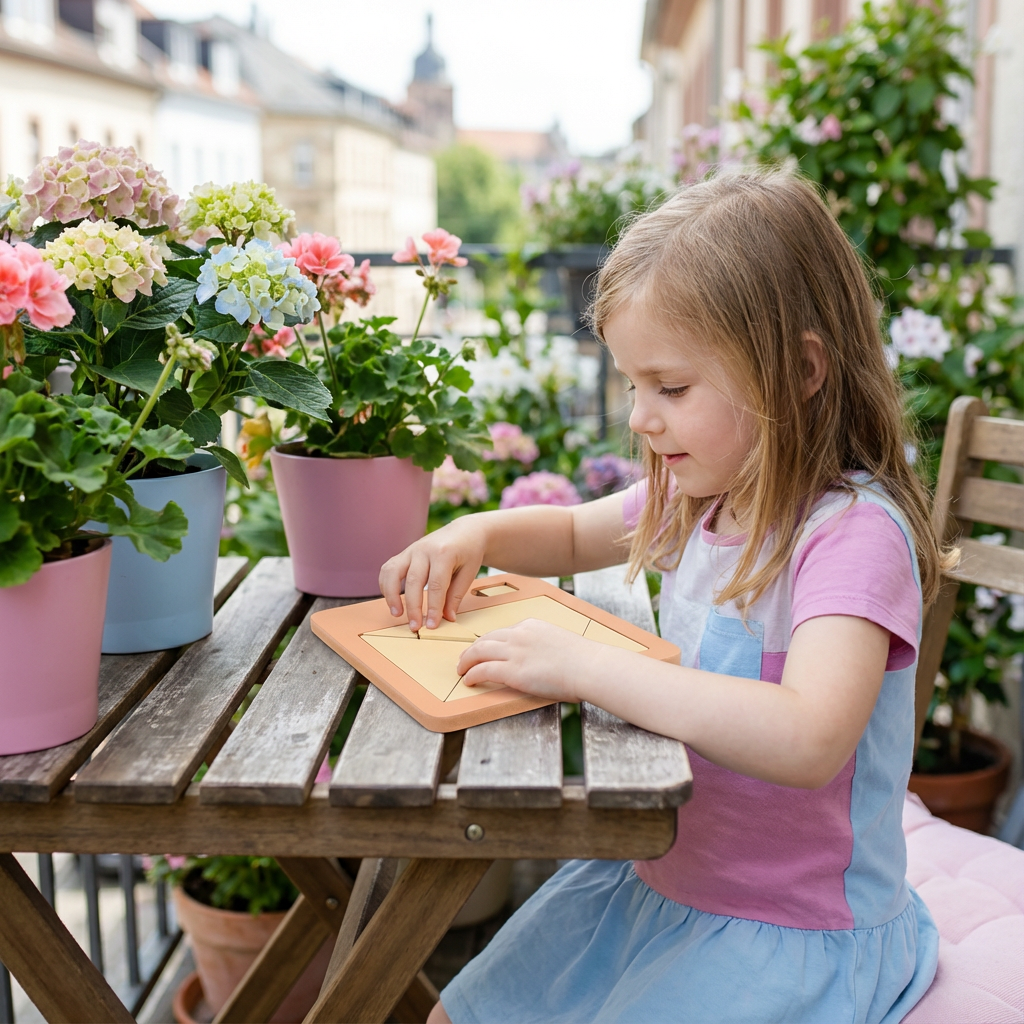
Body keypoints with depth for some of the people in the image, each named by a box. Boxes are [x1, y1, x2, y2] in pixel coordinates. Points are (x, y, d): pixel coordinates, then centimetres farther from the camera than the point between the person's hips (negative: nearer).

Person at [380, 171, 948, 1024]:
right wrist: (476, 534, -3)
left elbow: (808, 740, -39)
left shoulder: (854, 533, -24)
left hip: (794, 931, -7)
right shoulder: (698, 496, 0)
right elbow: (575, 535, 18)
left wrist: (581, 665, -36)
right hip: (653, 879, 7)